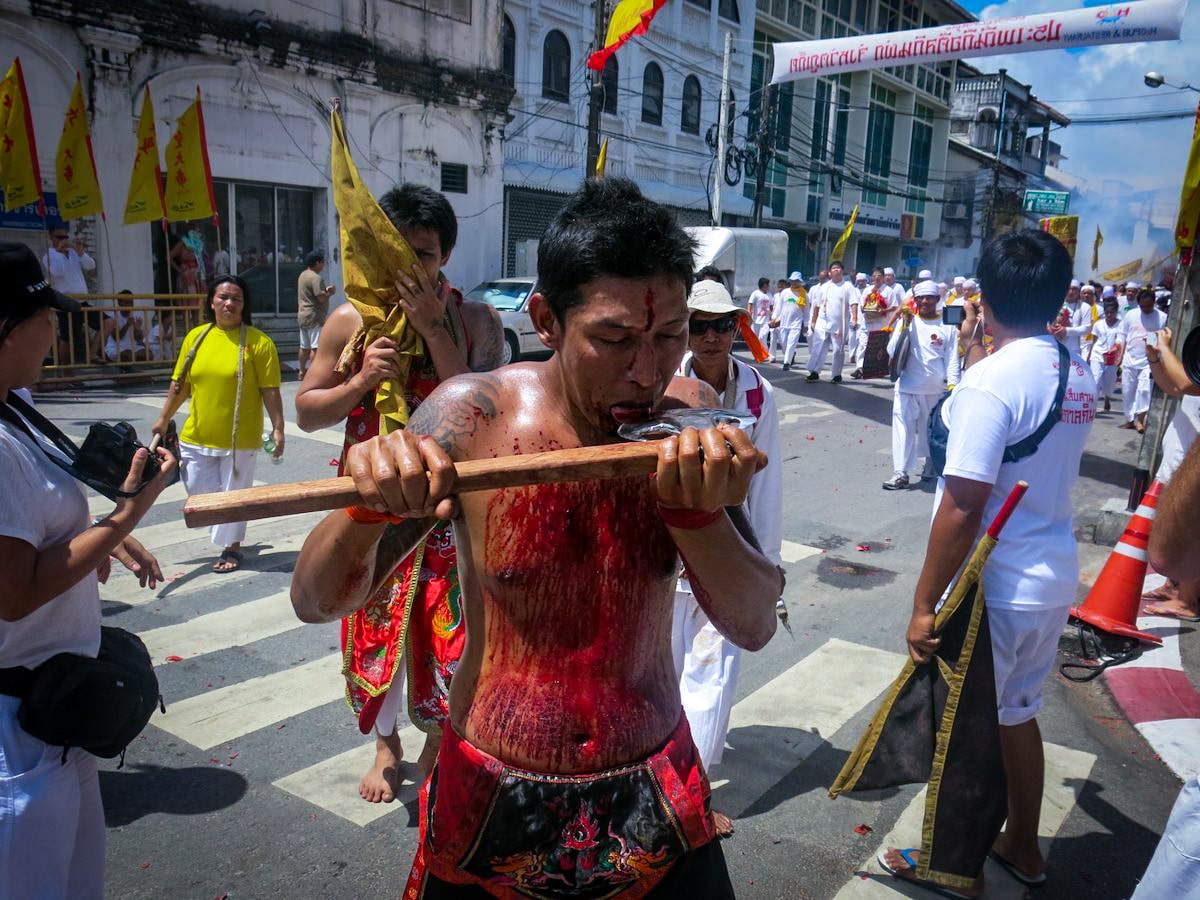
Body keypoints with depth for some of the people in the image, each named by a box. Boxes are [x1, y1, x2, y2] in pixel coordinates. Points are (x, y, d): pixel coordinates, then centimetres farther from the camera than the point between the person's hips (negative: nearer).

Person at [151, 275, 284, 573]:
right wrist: (163, 419, 13)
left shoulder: (258, 342, -9)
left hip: (239, 439, -4)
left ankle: (232, 548, 27)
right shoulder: (195, 337, 4)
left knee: (233, 495, 6)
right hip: (197, 437, 4)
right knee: (200, 492, 11)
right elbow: (180, 383, 10)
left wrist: (277, 429, -14)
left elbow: (270, 390, -10)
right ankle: (227, 533, 39)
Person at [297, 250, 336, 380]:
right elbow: (321, 298, -21)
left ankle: (302, 372, 21)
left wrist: (325, 289, 13)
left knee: (304, 346, 14)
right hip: (314, 317, -10)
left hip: (302, 316, 10)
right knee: (316, 347, -9)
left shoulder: (303, 275, 15)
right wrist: (330, 292, -3)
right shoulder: (315, 278, -16)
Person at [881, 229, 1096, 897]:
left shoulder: (992, 379, -21)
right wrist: (977, 356, 17)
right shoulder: (1079, 373, 3)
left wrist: (924, 605, -17)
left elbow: (961, 509, -23)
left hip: (992, 590, -8)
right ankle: (1023, 845, 43)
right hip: (1054, 580, 8)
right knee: (1018, 713, 25)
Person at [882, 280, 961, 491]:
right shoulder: (907, 321, 2)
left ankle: (931, 465, 30)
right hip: (907, 387, 0)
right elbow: (892, 351, -6)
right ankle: (900, 472, -2)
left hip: (937, 390, 0)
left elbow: (952, 359, 1)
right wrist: (904, 326, -15)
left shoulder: (948, 326, 0)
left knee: (933, 430, 13)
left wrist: (953, 385, -8)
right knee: (903, 428, -5)